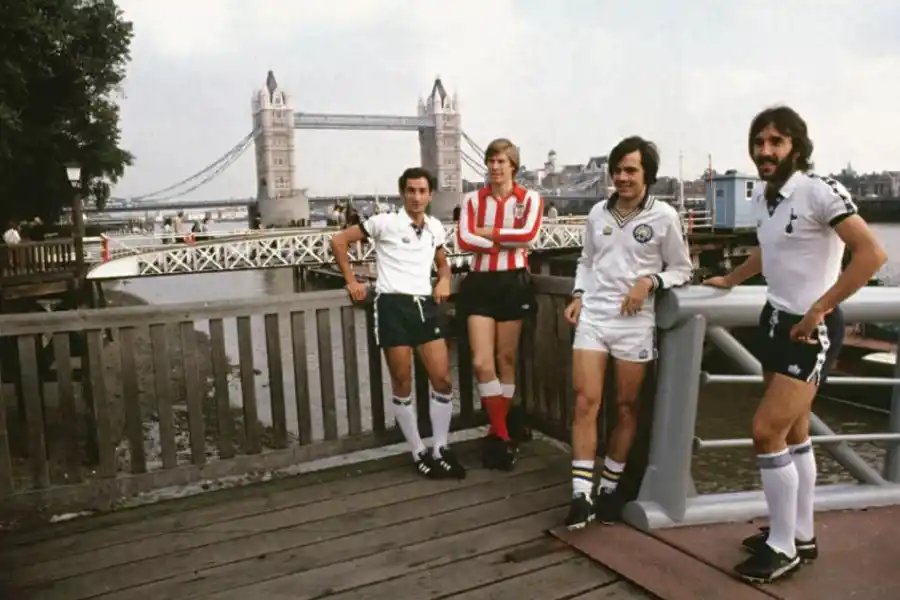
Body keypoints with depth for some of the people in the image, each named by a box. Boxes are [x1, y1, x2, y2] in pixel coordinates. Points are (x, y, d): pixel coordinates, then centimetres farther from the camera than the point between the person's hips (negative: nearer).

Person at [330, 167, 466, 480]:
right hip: (393, 305, -5)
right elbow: (338, 241, 0)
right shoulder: (385, 222, -3)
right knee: (402, 384, 2)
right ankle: (420, 453, 16)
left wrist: (444, 280, 8)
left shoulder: (436, 227, 13)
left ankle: (441, 450, 17)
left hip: (425, 305, 5)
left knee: (443, 379, 1)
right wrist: (352, 281, -1)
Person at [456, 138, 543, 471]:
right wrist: (505, 241, -13)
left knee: (506, 359, 6)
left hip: (513, 282, -1)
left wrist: (484, 232, -9)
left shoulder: (529, 199, 5)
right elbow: (463, 240, -7)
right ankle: (502, 434, 7)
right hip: (480, 282, 2)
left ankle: (499, 433, 21)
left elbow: (527, 234, -15)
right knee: (481, 362, -6)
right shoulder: (472, 199, 9)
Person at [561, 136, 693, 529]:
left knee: (627, 407, 8)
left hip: (635, 322, -2)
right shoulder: (597, 213, 7)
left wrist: (649, 282, -13)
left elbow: (682, 269, 4)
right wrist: (578, 296, 3)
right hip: (593, 316, 2)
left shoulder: (664, 217, -3)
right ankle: (582, 494, 0)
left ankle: (609, 488, 24)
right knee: (585, 402, -5)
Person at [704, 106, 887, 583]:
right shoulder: (761, 196, 7)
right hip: (776, 320, 8)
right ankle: (802, 535, 29)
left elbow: (872, 254, -25)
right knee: (793, 433, 15)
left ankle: (782, 547, 7)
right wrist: (730, 280, 31)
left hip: (811, 328, -8)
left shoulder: (819, 190, -18)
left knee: (766, 431, -10)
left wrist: (818, 310, -24)